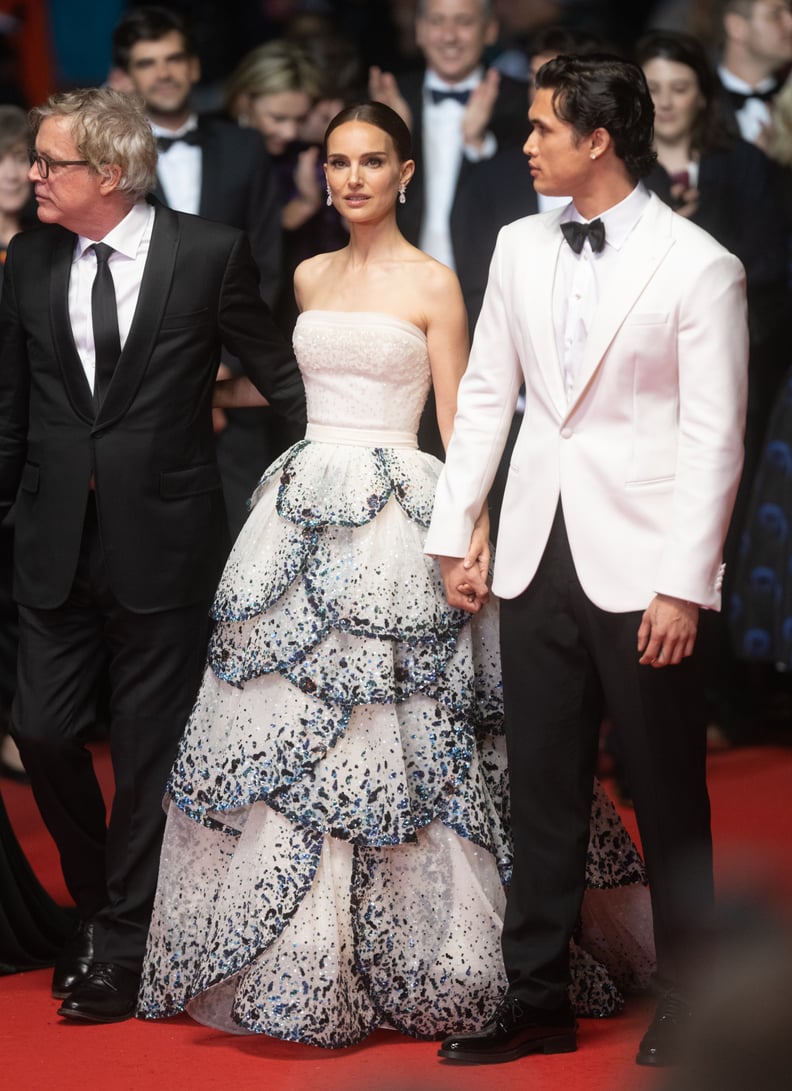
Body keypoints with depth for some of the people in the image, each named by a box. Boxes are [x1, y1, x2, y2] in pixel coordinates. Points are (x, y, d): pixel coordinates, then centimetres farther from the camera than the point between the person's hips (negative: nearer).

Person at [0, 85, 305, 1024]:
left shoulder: (209, 253, -6)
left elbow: (276, 373, 2)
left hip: (161, 539, -3)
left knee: (147, 747, 5)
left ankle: (122, 945, 17)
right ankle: (96, 903, 26)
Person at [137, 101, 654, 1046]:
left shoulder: (433, 284, -3)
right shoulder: (311, 277, 13)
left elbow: (460, 425, -4)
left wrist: (475, 532, -15)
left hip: (393, 519, -5)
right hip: (303, 508, 5)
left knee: (386, 732, -5)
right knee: (282, 732, 3)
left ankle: (403, 961, 5)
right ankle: (293, 967, 12)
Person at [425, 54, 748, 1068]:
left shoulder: (697, 266, -8)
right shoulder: (519, 249, 7)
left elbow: (714, 439, -10)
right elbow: (484, 395, 13)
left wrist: (683, 586, -14)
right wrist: (452, 536, 9)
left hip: (640, 567, -5)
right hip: (537, 557, 5)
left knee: (668, 797, 6)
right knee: (541, 790, 10)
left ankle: (685, 1003, 20)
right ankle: (535, 999, 19)